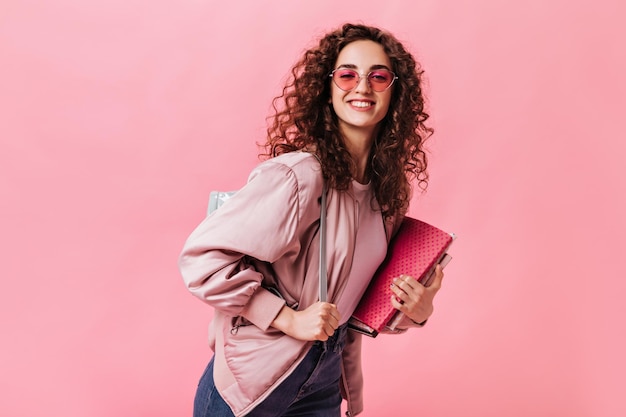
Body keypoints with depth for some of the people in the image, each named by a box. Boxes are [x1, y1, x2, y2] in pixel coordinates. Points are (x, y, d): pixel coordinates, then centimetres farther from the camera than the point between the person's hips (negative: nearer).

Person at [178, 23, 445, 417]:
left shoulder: (388, 187, 0)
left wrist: (415, 311, -6)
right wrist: (290, 318, -21)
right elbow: (202, 257, -21)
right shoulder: (296, 176, -22)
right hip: (251, 384, -6)